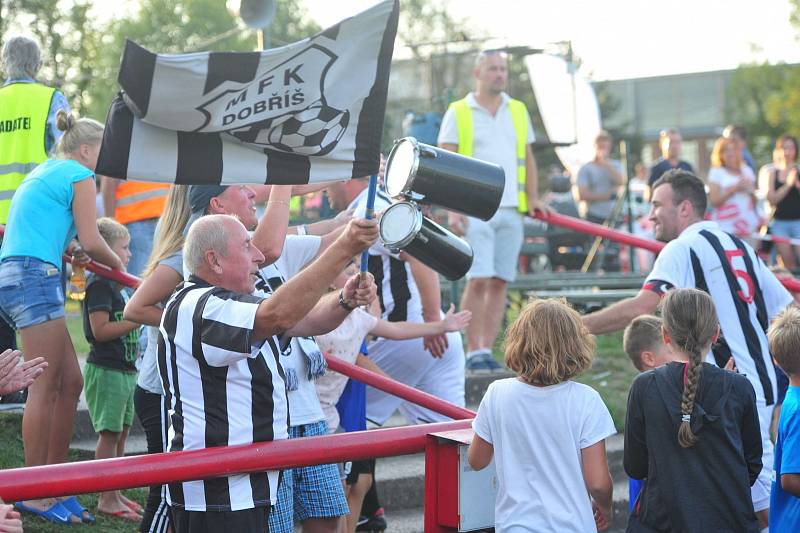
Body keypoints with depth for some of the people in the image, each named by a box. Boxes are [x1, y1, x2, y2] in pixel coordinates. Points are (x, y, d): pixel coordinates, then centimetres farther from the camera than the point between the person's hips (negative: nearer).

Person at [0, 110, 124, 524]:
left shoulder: (43, 171, 25)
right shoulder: (79, 175, -2)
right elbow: (91, 241, -6)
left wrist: (68, 249, 22)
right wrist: (115, 262, 13)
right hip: (35, 276, -10)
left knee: (70, 381, 10)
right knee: (46, 385, -9)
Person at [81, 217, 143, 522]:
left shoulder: (116, 285, 15)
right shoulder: (99, 285, -15)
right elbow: (100, 330, -21)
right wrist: (138, 320, -19)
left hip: (124, 369, 10)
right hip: (106, 370, -10)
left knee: (121, 433, 13)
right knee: (109, 434, -6)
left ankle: (115, 494, 20)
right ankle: (106, 499, -1)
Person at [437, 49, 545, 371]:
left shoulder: (518, 111, 16)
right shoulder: (458, 113, 3)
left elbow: (527, 159, 21)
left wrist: (533, 198, 10)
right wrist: (452, 209, -10)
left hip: (511, 210, 4)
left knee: (500, 282, 2)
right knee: (479, 280, -11)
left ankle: (487, 349, 7)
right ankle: (473, 351, -5)